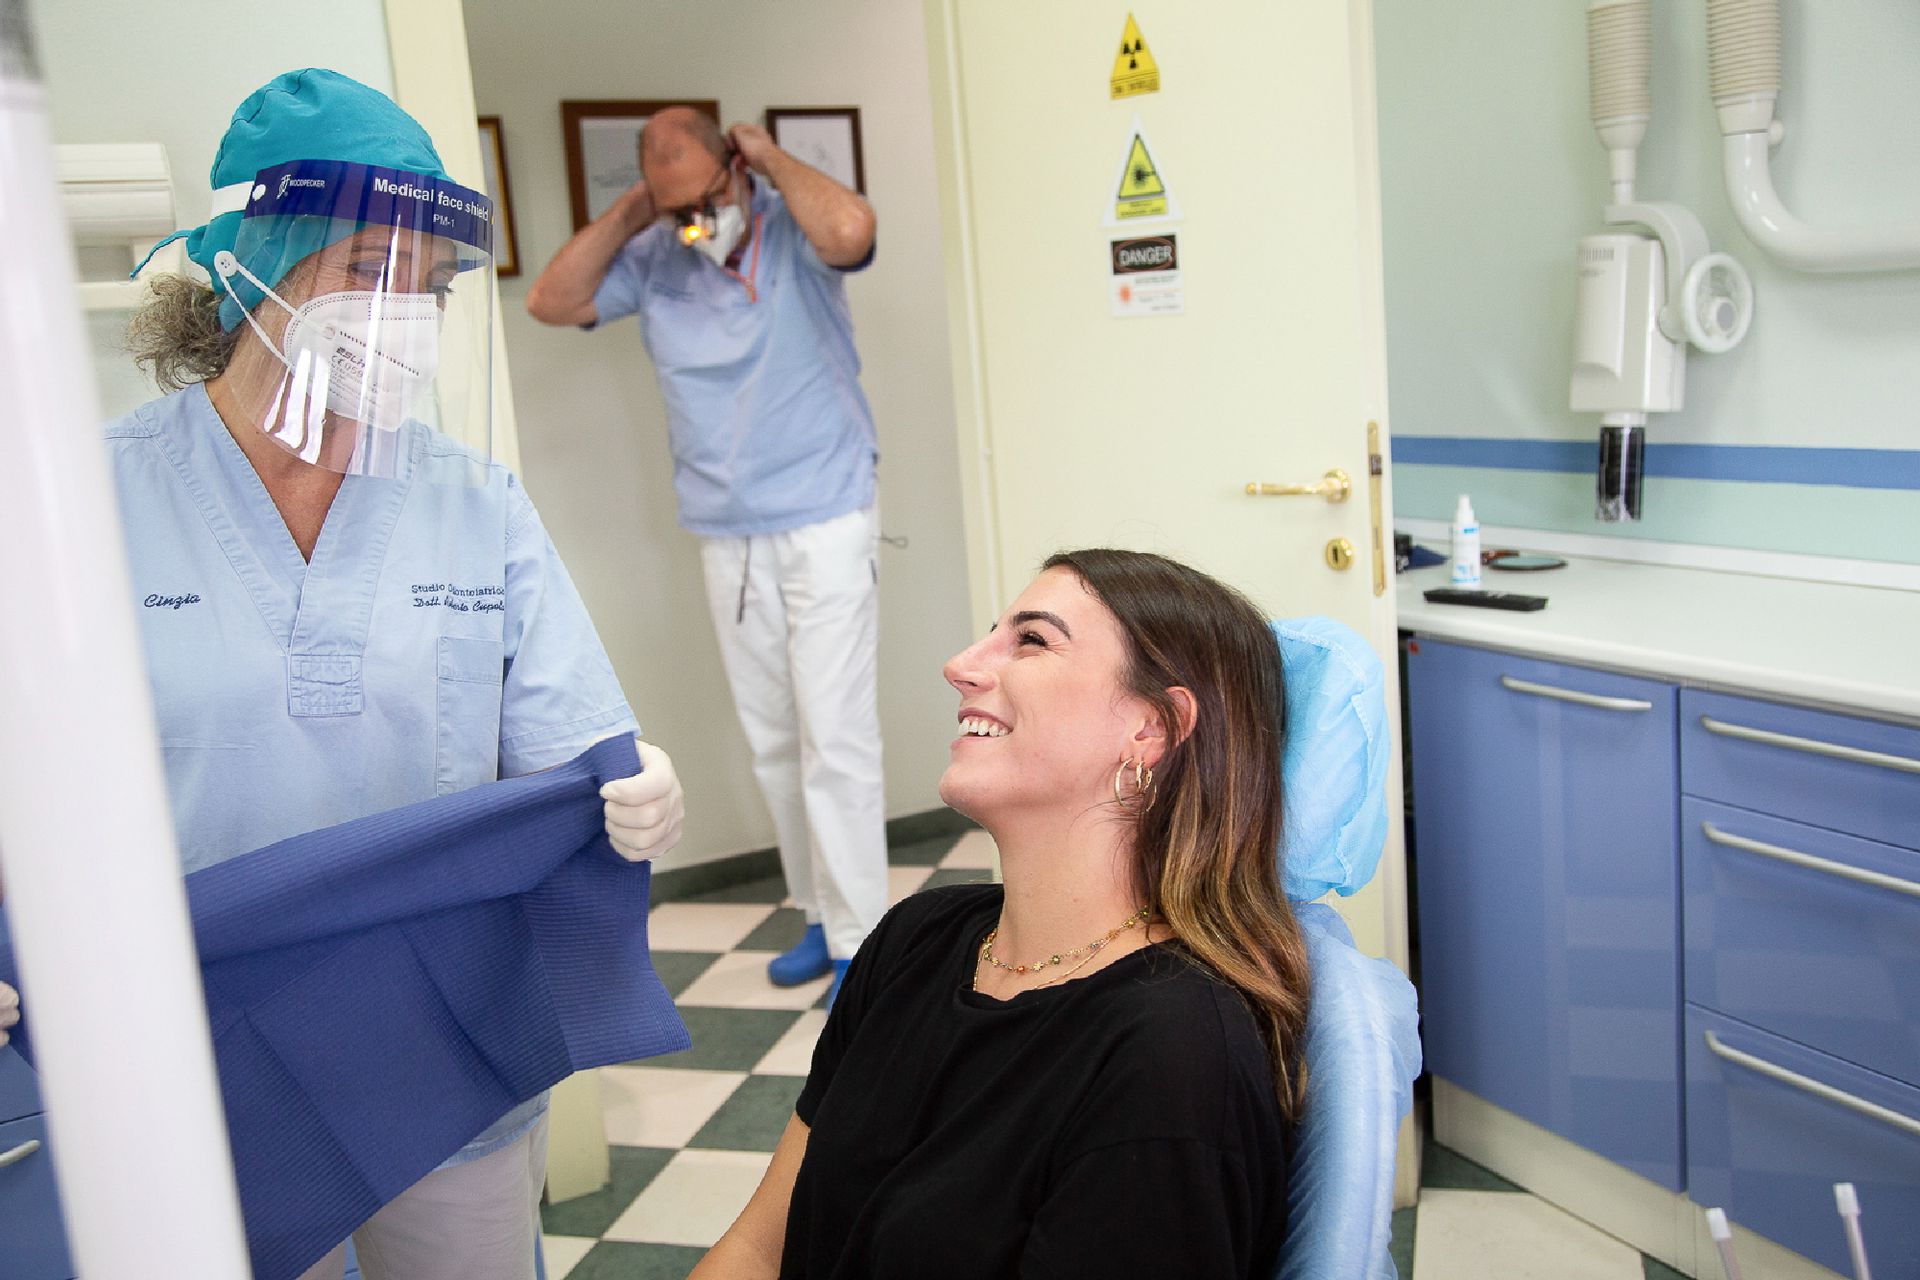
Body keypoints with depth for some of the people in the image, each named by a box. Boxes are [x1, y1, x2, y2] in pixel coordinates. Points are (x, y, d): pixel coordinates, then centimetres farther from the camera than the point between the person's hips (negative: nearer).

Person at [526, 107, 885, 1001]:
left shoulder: (791, 230, -9)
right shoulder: (654, 259, 4)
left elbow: (850, 231, -32)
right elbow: (550, 302, 0)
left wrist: (770, 155, -16)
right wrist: (626, 214, -4)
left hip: (824, 527, -5)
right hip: (727, 542, 5)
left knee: (835, 740, -6)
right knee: (772, 743, 12)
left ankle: (860, 942, 3)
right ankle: (822, 913, 26)